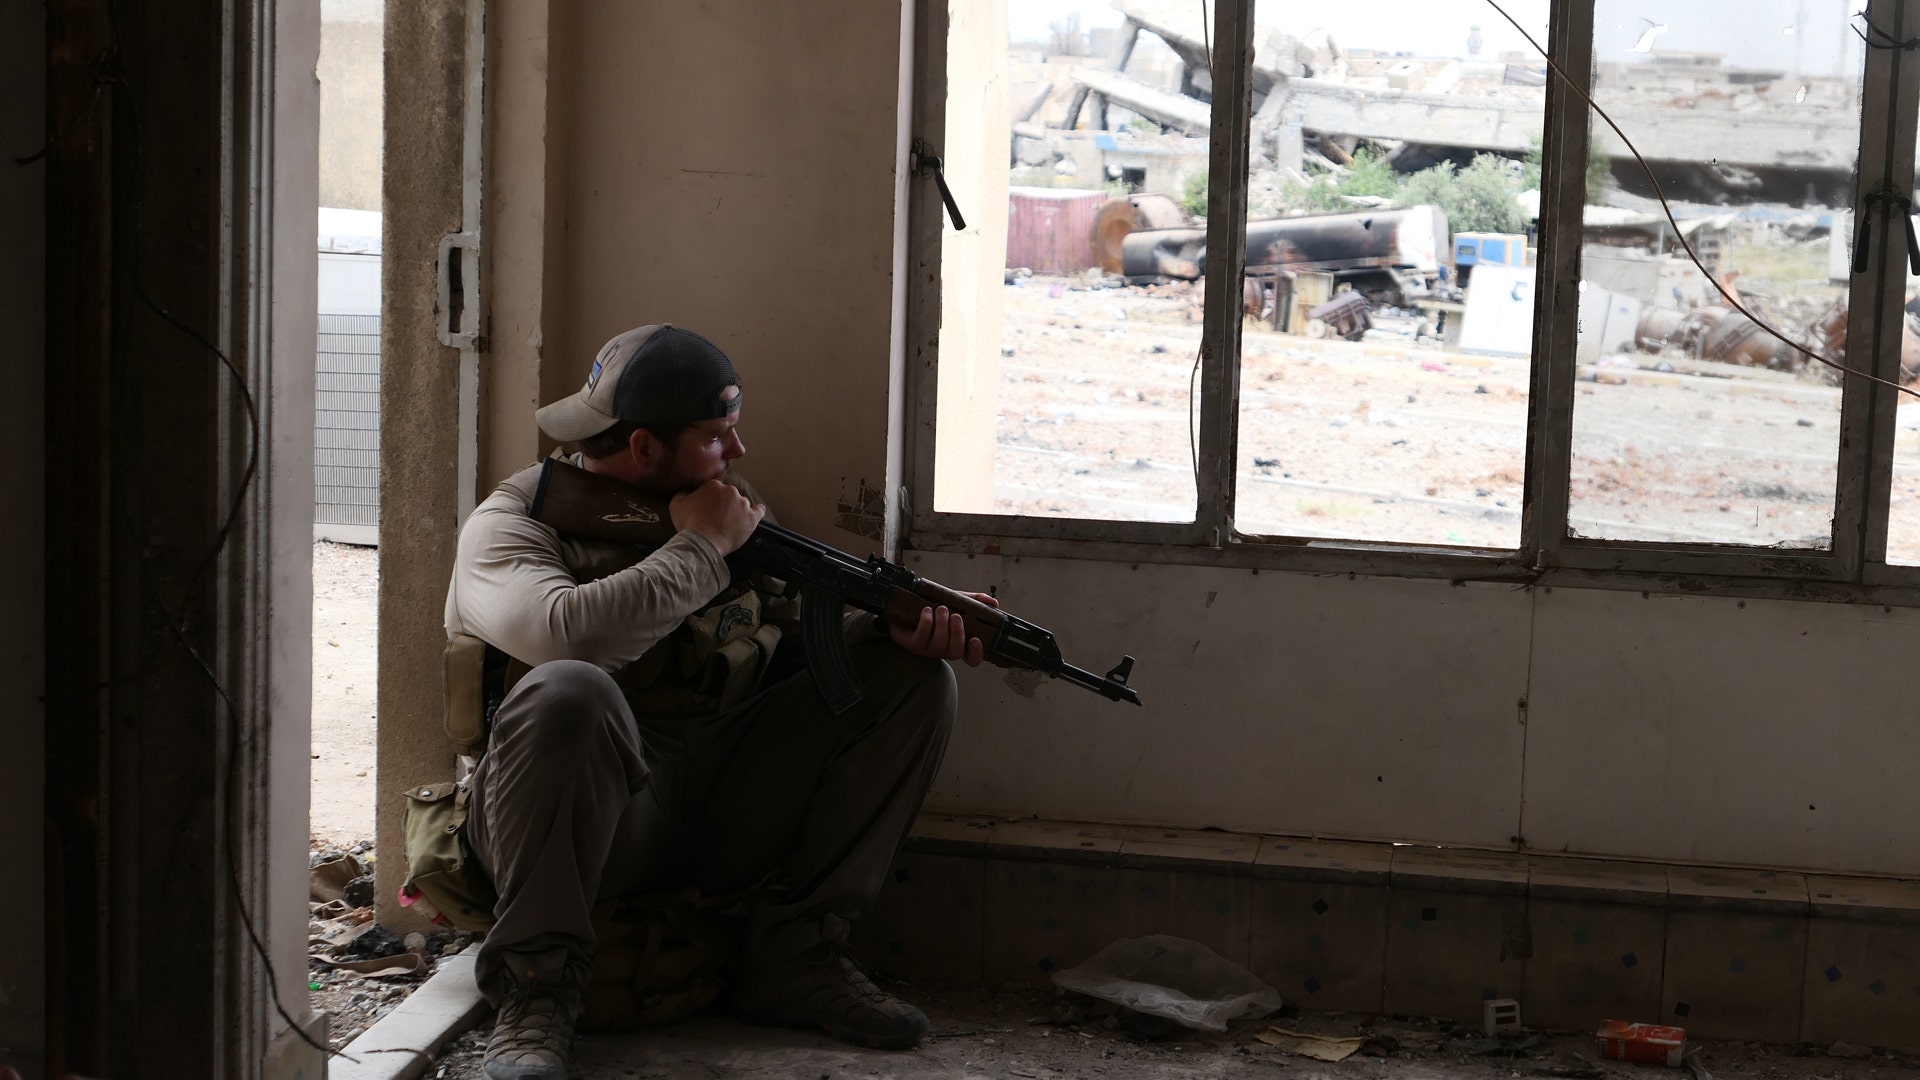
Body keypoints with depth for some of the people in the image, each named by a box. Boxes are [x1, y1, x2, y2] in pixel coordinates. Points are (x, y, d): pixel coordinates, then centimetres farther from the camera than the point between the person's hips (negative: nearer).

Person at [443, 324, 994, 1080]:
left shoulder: (733, 506, 15)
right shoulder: (511, 525, -6)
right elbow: (567, 632, -28)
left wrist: (901, 626, -8)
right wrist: (701, 548, -15)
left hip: (721, 807, 6)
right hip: (595, 815, -6)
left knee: (912, 677, 0)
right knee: (568, 692, -37)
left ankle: (792, 959, -6)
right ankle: (536, 992, -26)